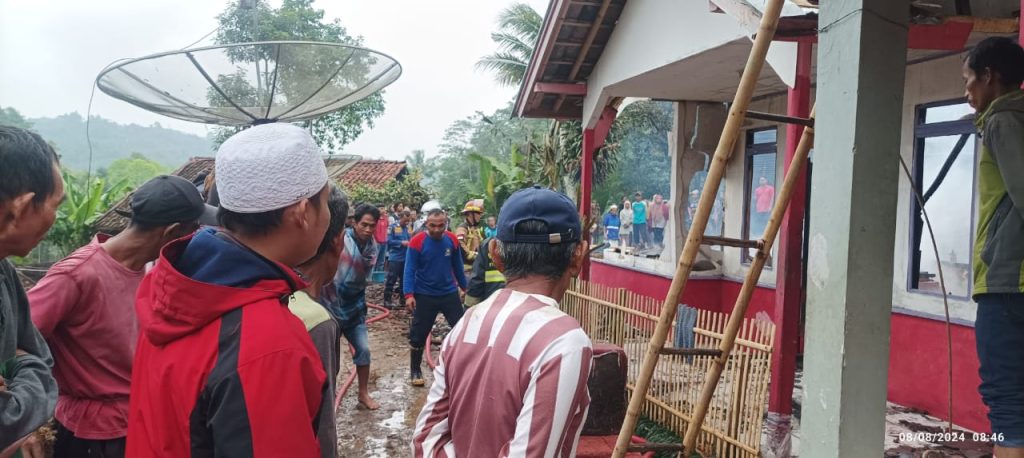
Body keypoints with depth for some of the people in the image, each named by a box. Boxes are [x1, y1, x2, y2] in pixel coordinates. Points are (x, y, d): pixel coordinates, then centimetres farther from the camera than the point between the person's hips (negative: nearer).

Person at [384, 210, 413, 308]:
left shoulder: (409, 229, 9)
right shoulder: (393, 227, -6)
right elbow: (389, 241, -12)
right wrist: (401, 243, -19)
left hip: (406, 258, 5)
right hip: (395, 258, -5)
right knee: (391, 280, -3)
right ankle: (387, 300, 3)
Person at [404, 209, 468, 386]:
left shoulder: (452, 240, -3)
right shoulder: (417, 241, -13)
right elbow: (410, 270, -13)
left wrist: (464, 287, 15)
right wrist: (409, 294, -22)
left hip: (450, 293, 3)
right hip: (424, 296, -2)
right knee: (419, 335, 6)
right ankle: (415, 371, 24)